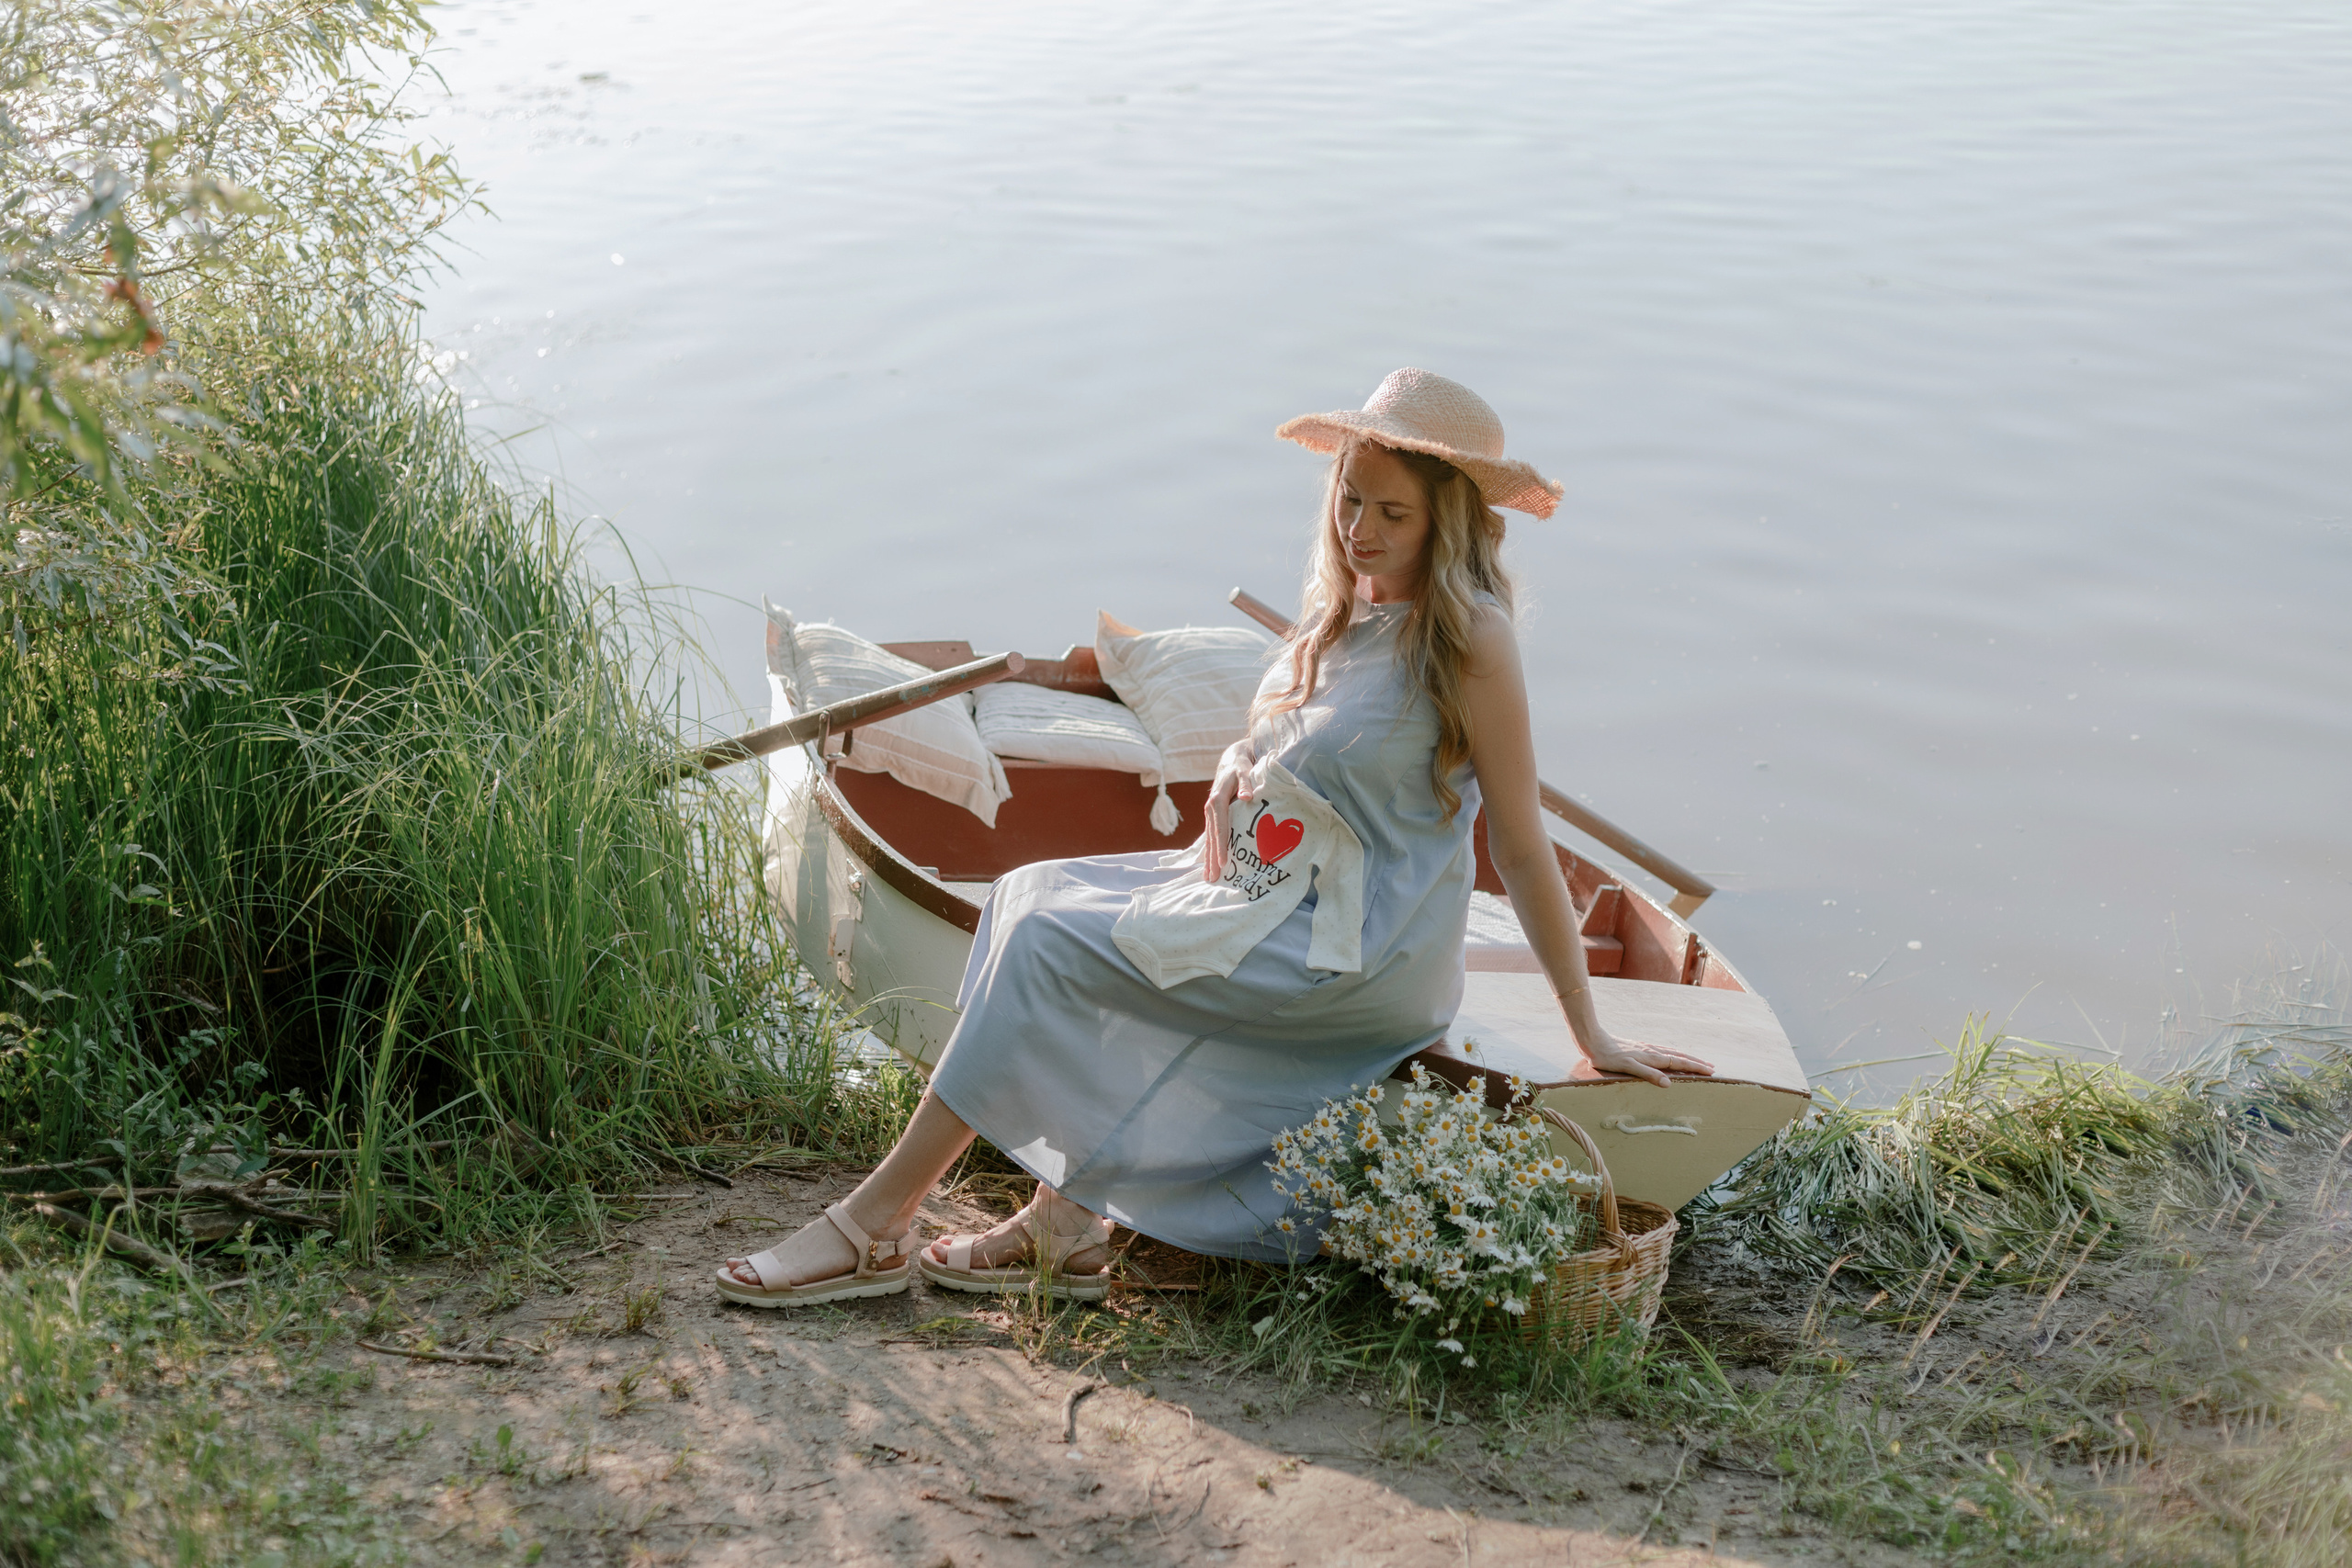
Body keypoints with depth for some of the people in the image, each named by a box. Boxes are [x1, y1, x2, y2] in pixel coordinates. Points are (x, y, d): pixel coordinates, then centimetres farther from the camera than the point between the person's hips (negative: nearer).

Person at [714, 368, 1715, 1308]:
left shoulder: (1468, 638, -15)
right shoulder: (1347, 610, 9)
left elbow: (1523, 849, -12)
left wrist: (1591, 1037, -9)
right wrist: (1234, 781, 1)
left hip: (1359, 951, -9)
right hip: (1272, 893, 9)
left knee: (1052, 940, -16)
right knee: (1037, 892, -2)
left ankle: (877, 1225, -7)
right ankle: (1064, 1227, -7)